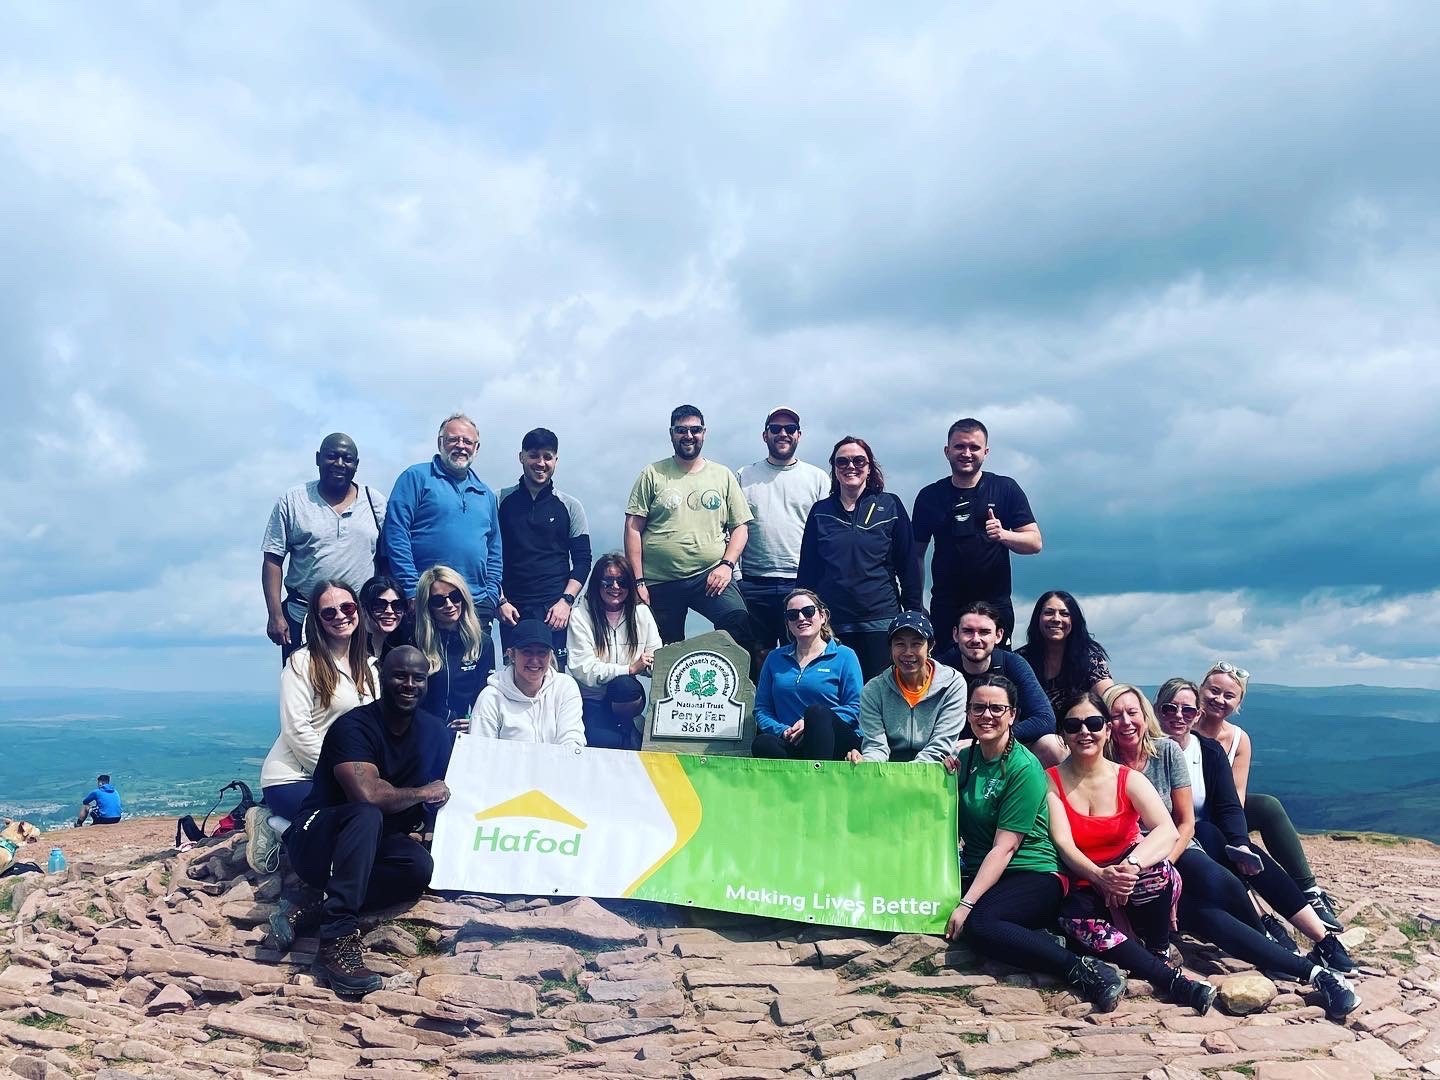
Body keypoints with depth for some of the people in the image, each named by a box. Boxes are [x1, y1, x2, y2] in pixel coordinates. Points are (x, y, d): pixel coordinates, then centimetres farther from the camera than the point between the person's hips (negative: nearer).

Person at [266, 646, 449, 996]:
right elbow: (367, 794, -33)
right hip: (316, 839, -5)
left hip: (370, 848, 5)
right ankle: (337, 941, -39)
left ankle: (306, 912, -24)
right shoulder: (354, 725, -18)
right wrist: (422, 793, -19)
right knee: (367, 816, -38)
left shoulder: (433, 730, 3)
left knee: (420, 865, -28)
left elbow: (439, 794, 9)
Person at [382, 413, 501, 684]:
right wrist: (412, 590, -12)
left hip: (476, 606, 5)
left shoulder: (485, 495, 20)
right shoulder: (417, 478, 3)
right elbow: (395, 534, -6)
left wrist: (491, 597, 7)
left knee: (477, 687, 6)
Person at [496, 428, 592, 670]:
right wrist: (500, 601, -2)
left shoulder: (570, 506, 6)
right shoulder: (501, 501, 6)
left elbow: (582, 560, 5)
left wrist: (566, 601, -7)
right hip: (512, 609, 1)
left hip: (554, 610, 0)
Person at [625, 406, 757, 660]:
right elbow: (633, 528, 2)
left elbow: (740, 526, 11)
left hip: (710, 576, 0)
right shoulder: (652, 474, 6)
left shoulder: (723, 476, 11)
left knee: (739, 621, -27)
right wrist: (638, 581, -5)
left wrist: (727, 564, -6)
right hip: (660, 582, 0)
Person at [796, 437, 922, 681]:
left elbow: (908, 564, 4)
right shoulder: (821, 511, 9)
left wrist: (913, 613, 0)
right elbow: (807, 568, 11)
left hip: (881, 620, -1)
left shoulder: (890, 506, 3)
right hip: (832, 622, 2)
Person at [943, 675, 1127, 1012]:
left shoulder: (1025, 768, -11)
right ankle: (1037, 938, -13)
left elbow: (1004, 848, -16)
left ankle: (1084, 971, -24)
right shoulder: (965, 758, 9)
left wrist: (967, 904, -23)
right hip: (977, 872, 6)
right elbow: (956, 827, 14)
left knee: (977, 923, -34)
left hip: (1032, 874, -6)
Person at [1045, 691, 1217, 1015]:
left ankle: (1159, 954, -9)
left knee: (1156, 872, -33)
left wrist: (1131, 865, -39)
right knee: (1077, 920, -34)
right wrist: (1099, 876, -35)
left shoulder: (1129, 779, -2)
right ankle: (1170, 980, -28)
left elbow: (1168, 831, -19)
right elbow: (1063, 844, -14)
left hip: (1131, 880, 1)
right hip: (1083, 886, 0)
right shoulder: (1051, 781, -3)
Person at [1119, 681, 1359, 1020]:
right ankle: (1313, 973, -23)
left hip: (1178, 853, 2)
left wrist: (1162, 865, -13)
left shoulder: (1167, 750, 0)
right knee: (1205, 917, -27)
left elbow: (1185, 824, 2)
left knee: (1219, 884, -32)